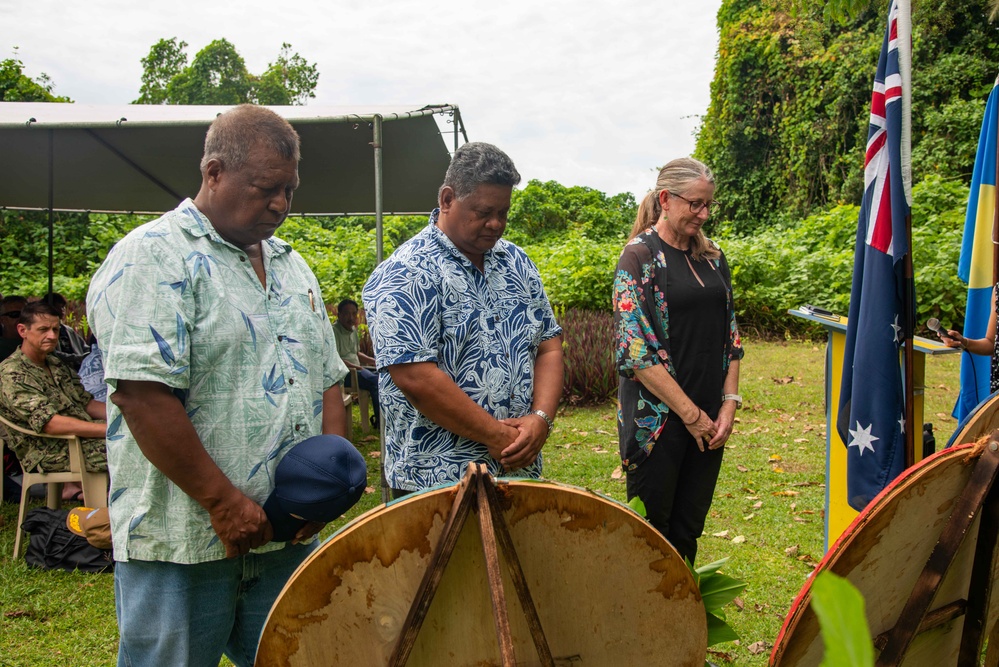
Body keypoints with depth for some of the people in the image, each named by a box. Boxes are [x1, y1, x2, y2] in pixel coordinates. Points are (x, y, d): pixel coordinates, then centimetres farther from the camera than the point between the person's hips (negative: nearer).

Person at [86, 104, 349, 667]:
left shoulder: (291, 265, 13)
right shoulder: (154, 257, -11)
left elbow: (328, 379, 15)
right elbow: (140, 393, -21)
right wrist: (223, 502, -19)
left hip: (287, 534, 7)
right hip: (182, 542, -7)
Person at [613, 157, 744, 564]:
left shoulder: (712, 257, 11)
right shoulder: (640, 257, -9)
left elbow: (730, 335, 14)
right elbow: (636, 348, -15)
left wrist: (729, 403, 1)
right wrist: (691, 413, -13)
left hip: (709, 418, 6)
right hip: (657, 418, -6)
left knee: (689, 529, 13)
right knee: (651, 529, 4)